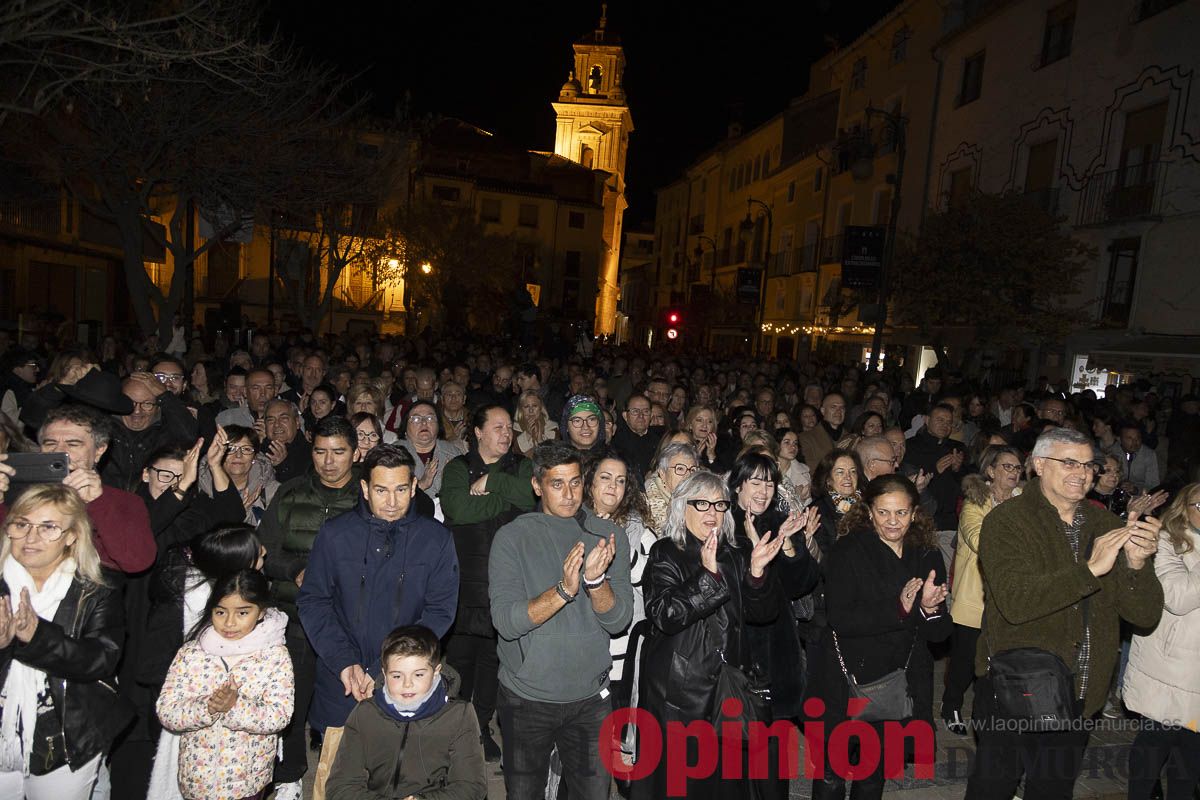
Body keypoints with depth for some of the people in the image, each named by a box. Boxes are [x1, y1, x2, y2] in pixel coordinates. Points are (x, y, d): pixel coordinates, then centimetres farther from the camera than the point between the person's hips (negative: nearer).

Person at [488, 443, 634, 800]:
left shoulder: (607, 534, -3)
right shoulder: (512, 537, -9)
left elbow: (619, 620, -9)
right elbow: (506, 621, -19)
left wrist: (596, 579, -29)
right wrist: (563, 590, -33)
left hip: (590, 697, 1)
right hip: (526, 696, -1)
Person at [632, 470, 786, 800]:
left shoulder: (734, 556, 10)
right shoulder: (665, 553, -7)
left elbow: (762, 613, 4)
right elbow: (666, 615, -21)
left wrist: (757, 571, -13)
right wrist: (708, 573, -30)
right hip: (679, 691, -5)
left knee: (728, 773, 10)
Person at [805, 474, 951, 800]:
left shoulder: (928, 557, 2)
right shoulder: (847, 551, -11)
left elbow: (940, 632, 3)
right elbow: (840, 618, -19)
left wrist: (929, 608, -19)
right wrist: (897, 609, -29)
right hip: (847, 682, -4)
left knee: (874, 773, 19)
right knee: (832, 774, 9)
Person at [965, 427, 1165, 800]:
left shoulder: (1107, 526, 3)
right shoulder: (1005, 521, -12)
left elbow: (1146, 615, -1)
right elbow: (1015, 601, -26)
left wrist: (1135, 565, -21)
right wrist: (1091, 568, -29)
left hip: (1078, 698, 5)